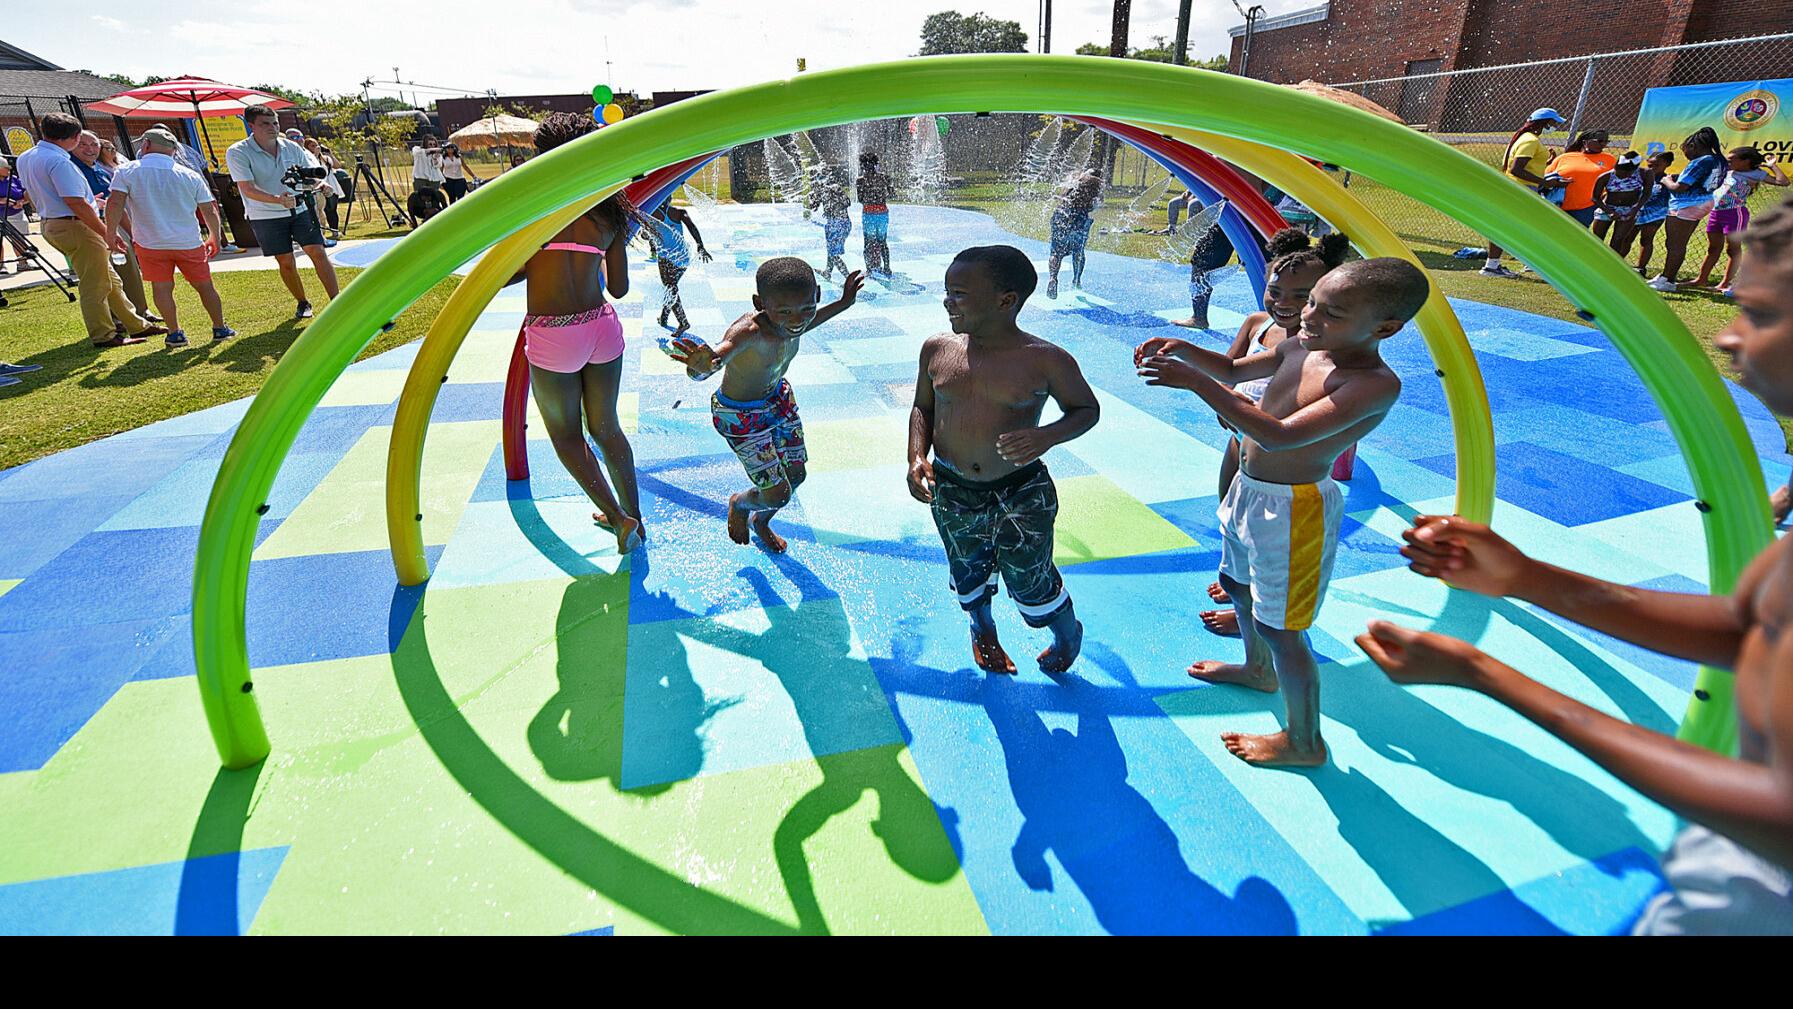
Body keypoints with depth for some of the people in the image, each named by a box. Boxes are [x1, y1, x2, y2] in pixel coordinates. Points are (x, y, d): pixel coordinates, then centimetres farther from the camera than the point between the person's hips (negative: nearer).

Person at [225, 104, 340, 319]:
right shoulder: (237, 152, -11)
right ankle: (302, 303, 18)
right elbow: (248, 189, -19)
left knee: (318, 253, -9)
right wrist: (278, 200, -37)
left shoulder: (292, 147, 2)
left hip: (300, 209, 2)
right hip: (265, 216, -2)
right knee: (285, 262, 2)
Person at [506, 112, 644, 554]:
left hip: (551, 338, -4)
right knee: (605, 427, 22)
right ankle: (632, 516, 32)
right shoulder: (609, 212, 7)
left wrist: (536, 263, 14)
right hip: (603, 326, 4)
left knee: (566, 435, 17)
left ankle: (618, 518, 13)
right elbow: (619, 287, 10)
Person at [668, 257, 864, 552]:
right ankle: (739, 503, 35)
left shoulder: (782, 321, -16)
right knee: (778, 495, -3)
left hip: (778, 398, 7)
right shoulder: (749, 331, -39)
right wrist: (702, 368, -80)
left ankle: (761, 523, 48)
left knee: (797, 474, 17)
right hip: (740, 416, -7)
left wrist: (843, 303, 11)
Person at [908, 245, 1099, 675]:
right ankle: (983, 629, 56)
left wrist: (1046, 436, -22)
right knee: (969, 576, 22)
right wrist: (917, 458, -9)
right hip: (951, 493, 4)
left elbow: (1087, 409, -1)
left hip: (1022, 494, -3)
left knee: (1033, 585, 9)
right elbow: (922, 408, 9)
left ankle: (1068, 632, 45)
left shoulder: (1047, 360, -15)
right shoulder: (937, 349, -4)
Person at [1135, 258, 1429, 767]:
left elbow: (1279, 436, -37)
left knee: (1280, 628, 3)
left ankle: (1304, 741, 25)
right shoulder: (1299, 347, -3)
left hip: (1293, 508, -9)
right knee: (1238, 584, 28)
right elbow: (1235, 369, 14)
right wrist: (1182, 349, -5)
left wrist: (1197, 383, -39)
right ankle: (1259, 669, 56)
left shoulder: (1375, 384, -27)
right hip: (1249, 489, 9)